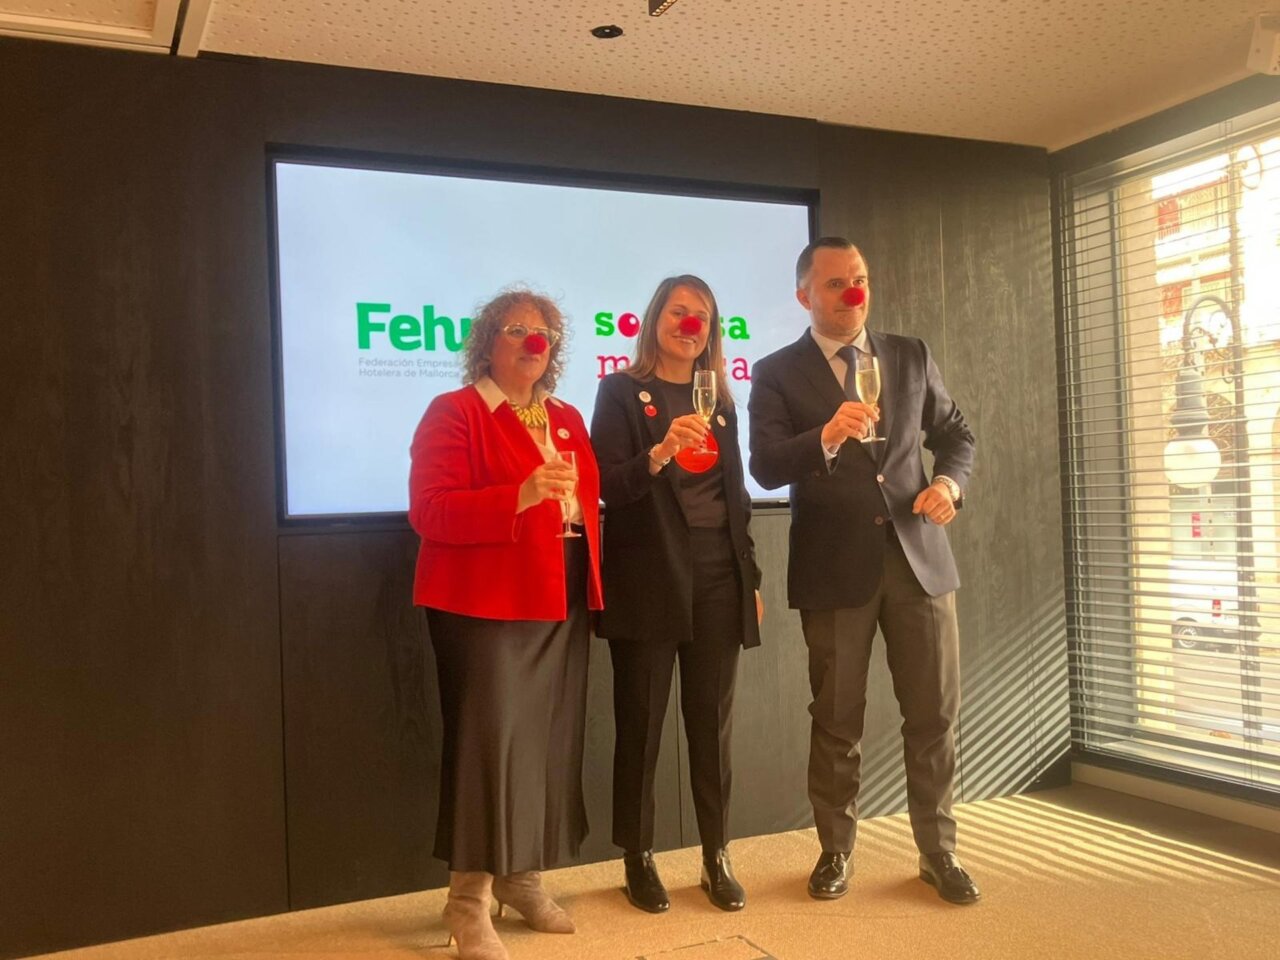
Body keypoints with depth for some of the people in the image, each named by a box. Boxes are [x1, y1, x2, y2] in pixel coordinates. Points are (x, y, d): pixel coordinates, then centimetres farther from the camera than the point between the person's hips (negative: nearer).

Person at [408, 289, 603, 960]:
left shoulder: (567, 419, 16)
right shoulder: (454, 412, -6)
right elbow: (431, 512, -16)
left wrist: (592, 584, 10)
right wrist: (519, 498, -27)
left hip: (563, 603, 7)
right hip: (487, 605, -7)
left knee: (548, 743, 10)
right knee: (489, 743, -7)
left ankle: (521, 878, 25)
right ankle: (468, 901, 5)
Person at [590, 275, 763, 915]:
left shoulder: (719, 400, 15)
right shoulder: (622, 391, 1)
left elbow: (735, 495, 16)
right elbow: (609, 487, -9)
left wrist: (751, 577, 13)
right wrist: (659, 454, -27)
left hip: (717, 579, 4)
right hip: (649, 579, -4)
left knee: (713, 723, 8)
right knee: (641, 723, 3)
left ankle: (717, 858, 17)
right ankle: (638, 860, 15)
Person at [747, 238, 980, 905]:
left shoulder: (910, 356, 9)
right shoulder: (777, 372, -2)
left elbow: (955, 433, 14)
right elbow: (766, 467, -14)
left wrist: (949, 482, -7)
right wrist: (826, 436, -33)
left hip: (918, 555, 3)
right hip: (835, 564, -2)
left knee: (935, 714, 8)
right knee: (837, 720, 9)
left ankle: (939, 852, 24)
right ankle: (835, 851, 26)